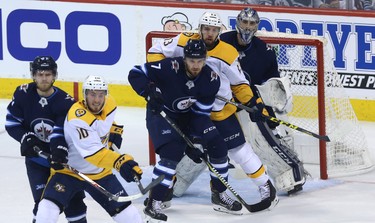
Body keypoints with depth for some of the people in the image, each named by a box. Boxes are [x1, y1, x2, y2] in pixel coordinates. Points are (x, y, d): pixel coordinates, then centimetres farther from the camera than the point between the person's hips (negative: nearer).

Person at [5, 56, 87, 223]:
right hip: (36, 156, 0)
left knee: (74, 199, 4)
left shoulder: (65, 102, -16)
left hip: (61, 156, 0)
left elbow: (61, 131, -25)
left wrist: (60, 148, -44)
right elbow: (11, 123, -6)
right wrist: (26, 138, -22)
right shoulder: (23, 94, -12)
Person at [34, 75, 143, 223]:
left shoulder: (109, 105, -8)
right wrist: (119, 161, -54)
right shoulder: (77, 117, -31)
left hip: (100, 173, 5)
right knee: (49, 208, -25)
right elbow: (91, 152, -42)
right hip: (68, 170, -5)